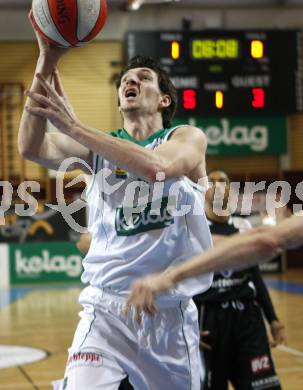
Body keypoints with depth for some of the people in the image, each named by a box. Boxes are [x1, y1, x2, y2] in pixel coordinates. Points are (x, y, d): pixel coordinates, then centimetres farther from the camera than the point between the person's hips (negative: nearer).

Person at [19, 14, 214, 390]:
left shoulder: (188, 138, 2)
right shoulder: (99, 147, 8)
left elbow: (156, 167, -22)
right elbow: (31, 148, -10)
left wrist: (72, 125, -24)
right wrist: (47, 61, -19)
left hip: (171, 311, 0)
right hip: (107, 307, 1)